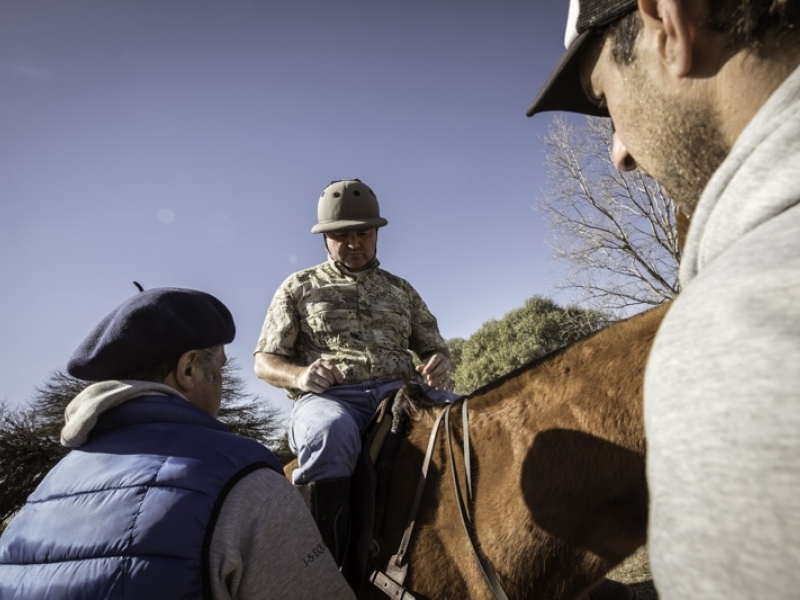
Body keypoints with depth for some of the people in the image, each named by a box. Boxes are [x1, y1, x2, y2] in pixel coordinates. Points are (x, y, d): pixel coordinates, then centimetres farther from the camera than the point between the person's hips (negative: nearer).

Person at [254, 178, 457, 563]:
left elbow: (434, 347, 23)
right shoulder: (299, 288, 14)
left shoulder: (400, 290, 21)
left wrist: (440, 363, -4)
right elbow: (265, 362, 11)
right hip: (329, 397, -2)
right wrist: (299, 376, -13)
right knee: (331, 431, -39)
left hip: (401, 391, 3)